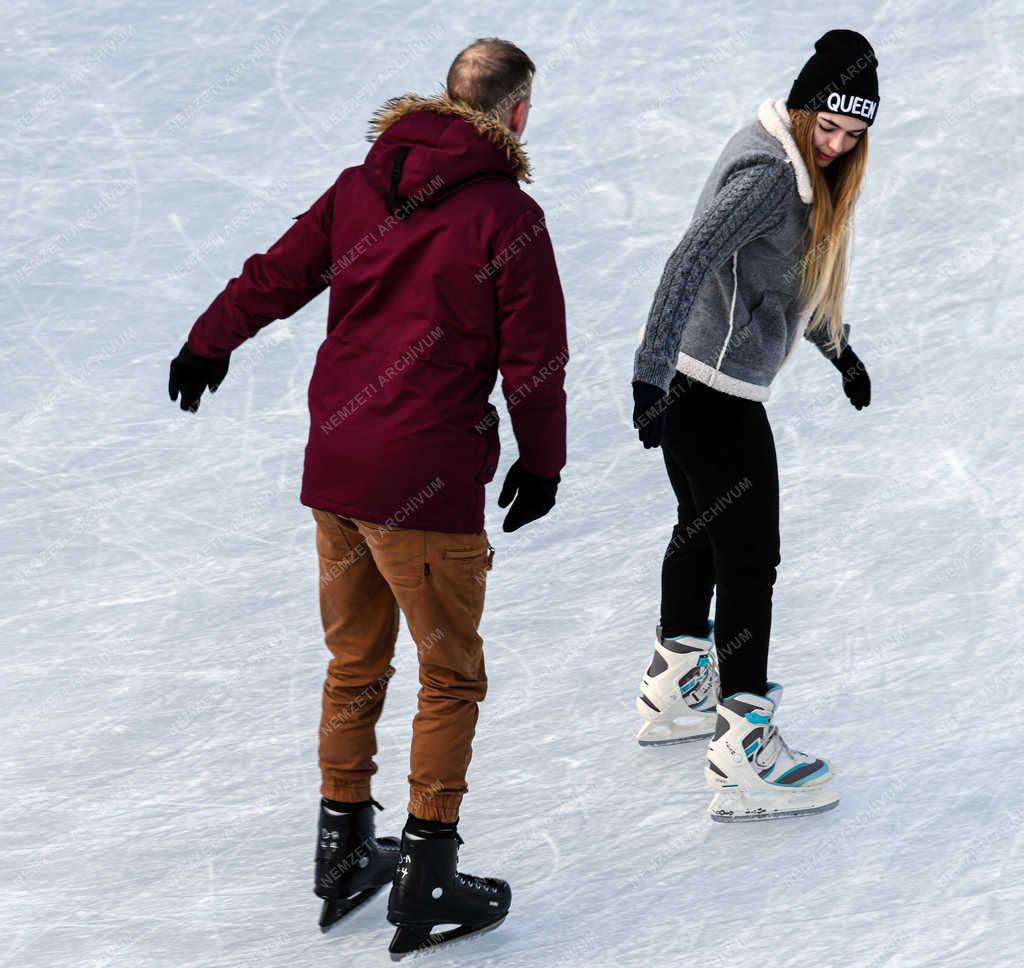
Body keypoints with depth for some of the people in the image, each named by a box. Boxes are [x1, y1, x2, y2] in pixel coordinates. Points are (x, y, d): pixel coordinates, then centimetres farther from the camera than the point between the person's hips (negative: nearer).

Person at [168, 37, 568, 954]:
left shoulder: (361, 188, 6)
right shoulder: (507, 215, -10)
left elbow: (275, 276, 15)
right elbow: (534, 357, -7)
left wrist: (209, 345, 33)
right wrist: (542, 461, 8)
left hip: (333, 466, 6)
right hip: (427, 483, -6)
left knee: (355, 664, 19)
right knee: (450, 677, 6)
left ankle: (343, 850, 29)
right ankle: (426, 873, 8)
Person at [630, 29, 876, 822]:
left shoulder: (802, 169, 12)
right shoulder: (768, 172, -21)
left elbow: (797, 269, 28)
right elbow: (691, 262, -32)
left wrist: (839, 348, 38)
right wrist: (652, 374, -41)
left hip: (688, 382, 11)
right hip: (715, 394, -11)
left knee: (703, 532, 25)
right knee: (749, 560, -5)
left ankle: (675, 691, 44)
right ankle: (744, 759, -1)